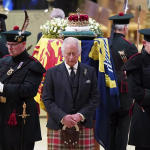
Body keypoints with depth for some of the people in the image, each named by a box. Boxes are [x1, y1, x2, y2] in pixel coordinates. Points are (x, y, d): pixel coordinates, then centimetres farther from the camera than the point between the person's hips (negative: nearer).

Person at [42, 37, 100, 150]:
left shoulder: (90, 72, 10)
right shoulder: (52, 72, 7)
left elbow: (95, 98, 6)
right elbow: (47, 99, 2)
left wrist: (81, 115, -9)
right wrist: (62, 117, -11)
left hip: (84, 126, 1)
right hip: (58, 126, -1)